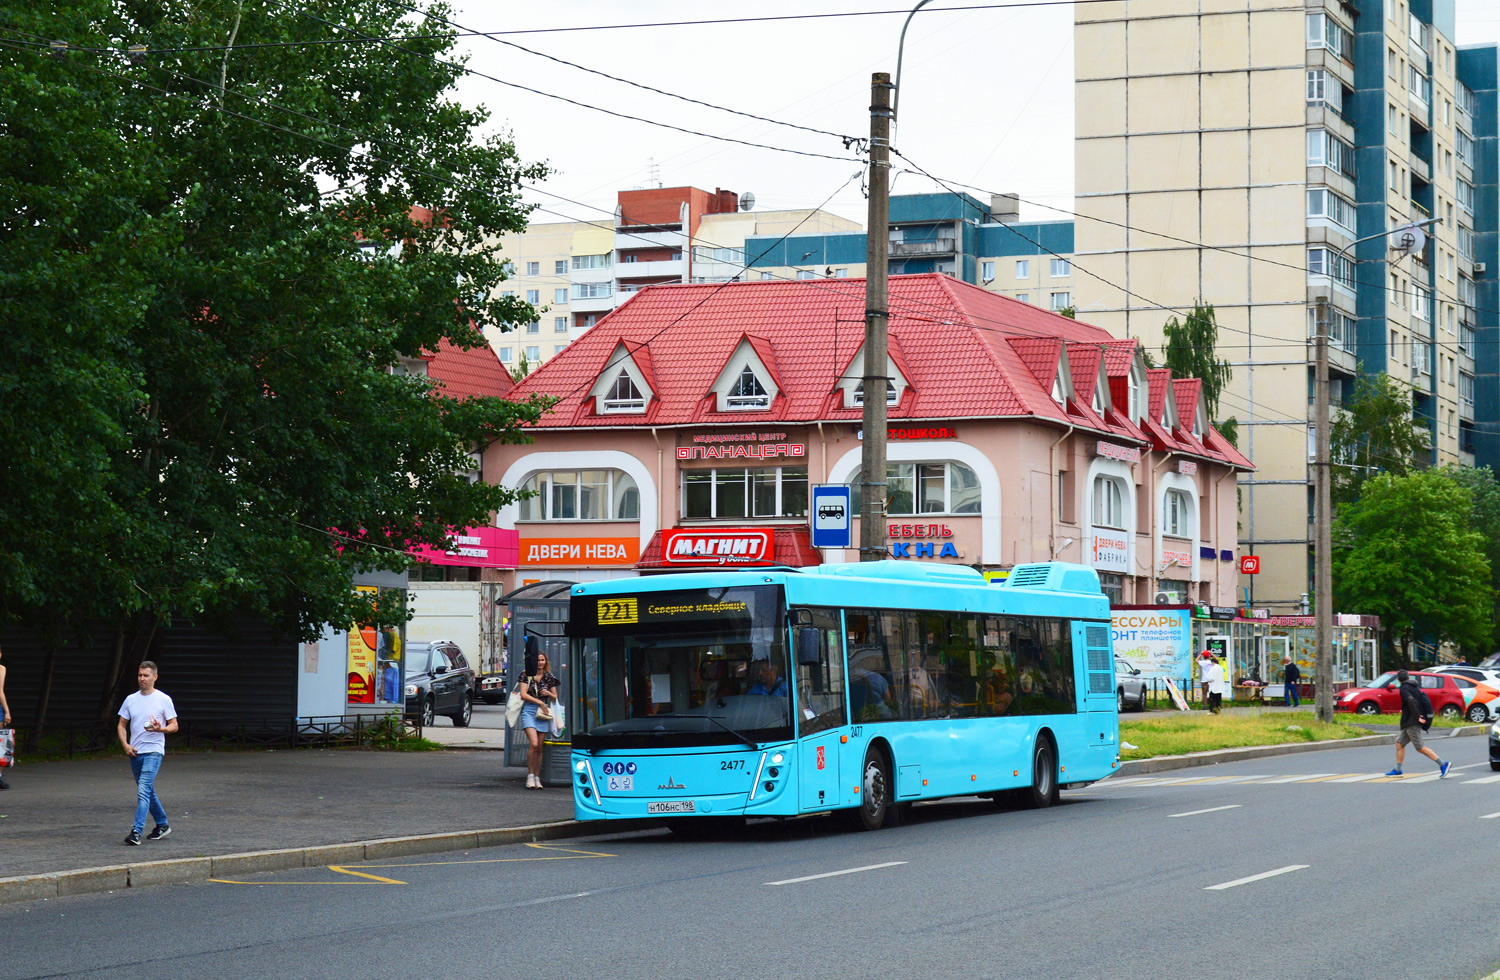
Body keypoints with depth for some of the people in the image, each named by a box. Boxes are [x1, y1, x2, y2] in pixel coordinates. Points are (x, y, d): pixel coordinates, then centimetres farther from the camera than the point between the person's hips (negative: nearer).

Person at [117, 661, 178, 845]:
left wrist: (160, 729, -20)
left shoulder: (164, 699, -1)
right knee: (148, 791, 15)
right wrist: (126, 745, -1)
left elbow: (174, 726, 1)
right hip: (134, 752, 6)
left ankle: (136, 831, -24)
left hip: (153, 751, -6)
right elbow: (122, 725, 15)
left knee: (143, 791, -18)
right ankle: (162, 824, 33)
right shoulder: (131, 699, 11)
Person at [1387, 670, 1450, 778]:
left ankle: (1442, 764, -13)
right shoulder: (1416, 688, 15)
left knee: (1420, 747, -10)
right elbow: (1425, 701, 19)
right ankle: (1397, 770, 13)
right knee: (1399, 743, 13)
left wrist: (1417, 716, -24)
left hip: (1412, 723, -9)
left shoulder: (1404, 689, -11)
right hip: (1410, 724, 9)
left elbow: (1411, 701, -27)